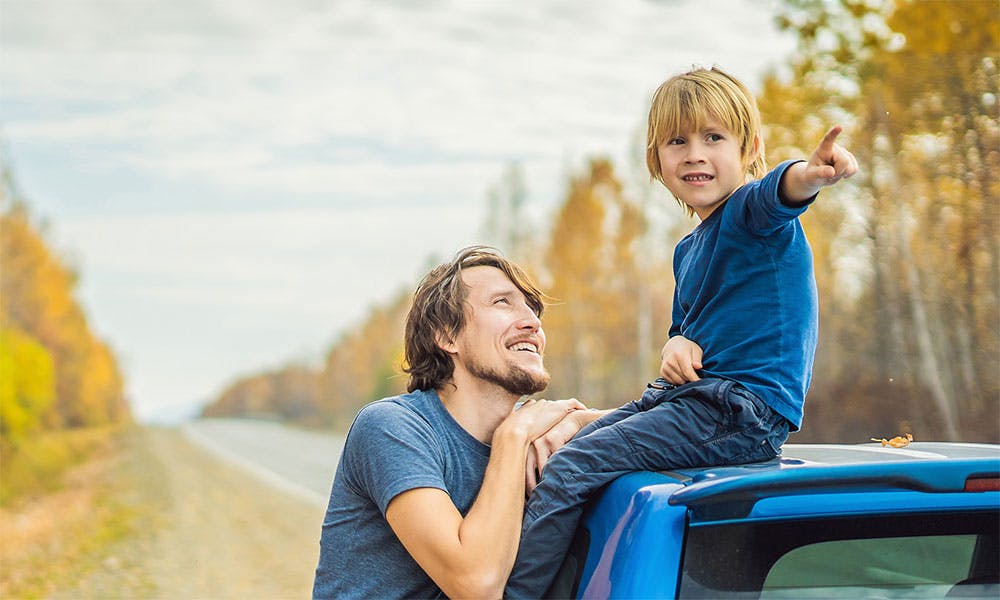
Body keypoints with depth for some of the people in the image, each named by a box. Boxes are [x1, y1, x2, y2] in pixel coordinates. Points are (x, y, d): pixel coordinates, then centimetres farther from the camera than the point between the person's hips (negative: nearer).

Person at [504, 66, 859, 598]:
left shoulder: (751, 212, -11)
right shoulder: (689, 249, 17)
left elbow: (777, 191, -34)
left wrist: (812, 173, -58)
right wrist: (678, 346, 0)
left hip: (743, 411, -10)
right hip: (695, 395, 10)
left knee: (570, 469, -17)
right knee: (560, 447, 16)